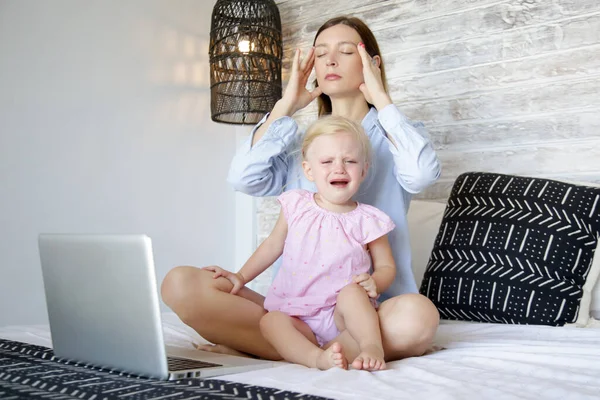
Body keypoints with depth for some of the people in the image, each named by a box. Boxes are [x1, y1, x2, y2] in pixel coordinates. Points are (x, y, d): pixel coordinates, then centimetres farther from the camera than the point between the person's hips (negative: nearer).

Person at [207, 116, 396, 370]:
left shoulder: (367, 220, 0)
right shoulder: (296, 206, 6)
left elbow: (386, 266, 9)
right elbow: (273, 245, 19)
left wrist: (374, 283, -13)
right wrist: (241, 276, 12)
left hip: (344, 316, -1)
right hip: (298, 318, 2)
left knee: (352, 292, -32)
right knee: (270, 321, -28)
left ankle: (372, 348, -38)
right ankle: (317, 357, -48)